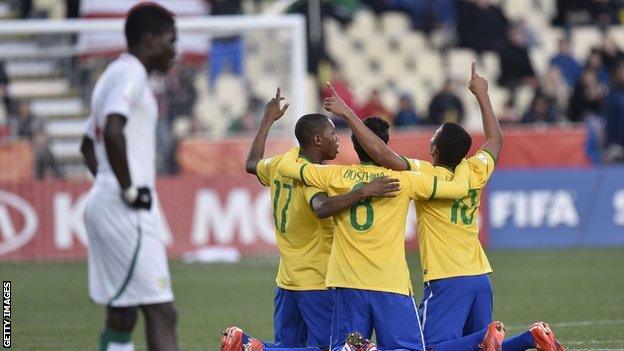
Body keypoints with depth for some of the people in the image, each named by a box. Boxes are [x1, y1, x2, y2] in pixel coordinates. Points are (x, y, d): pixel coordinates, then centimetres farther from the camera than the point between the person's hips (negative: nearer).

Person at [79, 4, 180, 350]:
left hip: (102, 205, 10)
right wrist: (129, 190, -20)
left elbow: (88, 145, 32)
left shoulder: (114, 75, 21)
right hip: (128, 213, -10)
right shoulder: (130, 75, -10)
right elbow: (112, 131, -28)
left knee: (121, 316, 11)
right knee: (161, 314, -13)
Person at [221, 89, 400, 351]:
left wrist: (268, 121, 39)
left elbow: (252, 164, 31)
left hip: (286, 281, 8)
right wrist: (363, 192, -43)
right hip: (317, 282, -8)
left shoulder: (279, 166, 7)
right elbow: (322, 208, -37)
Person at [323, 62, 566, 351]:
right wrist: (482, 95, 35)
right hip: (480, 277, 7)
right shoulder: (475, 174, 9)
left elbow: (381, 153, -18)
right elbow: (495, 141, 29)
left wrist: (348, 115, -11)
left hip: (446, 281, -7)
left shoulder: (427, 175, -8)